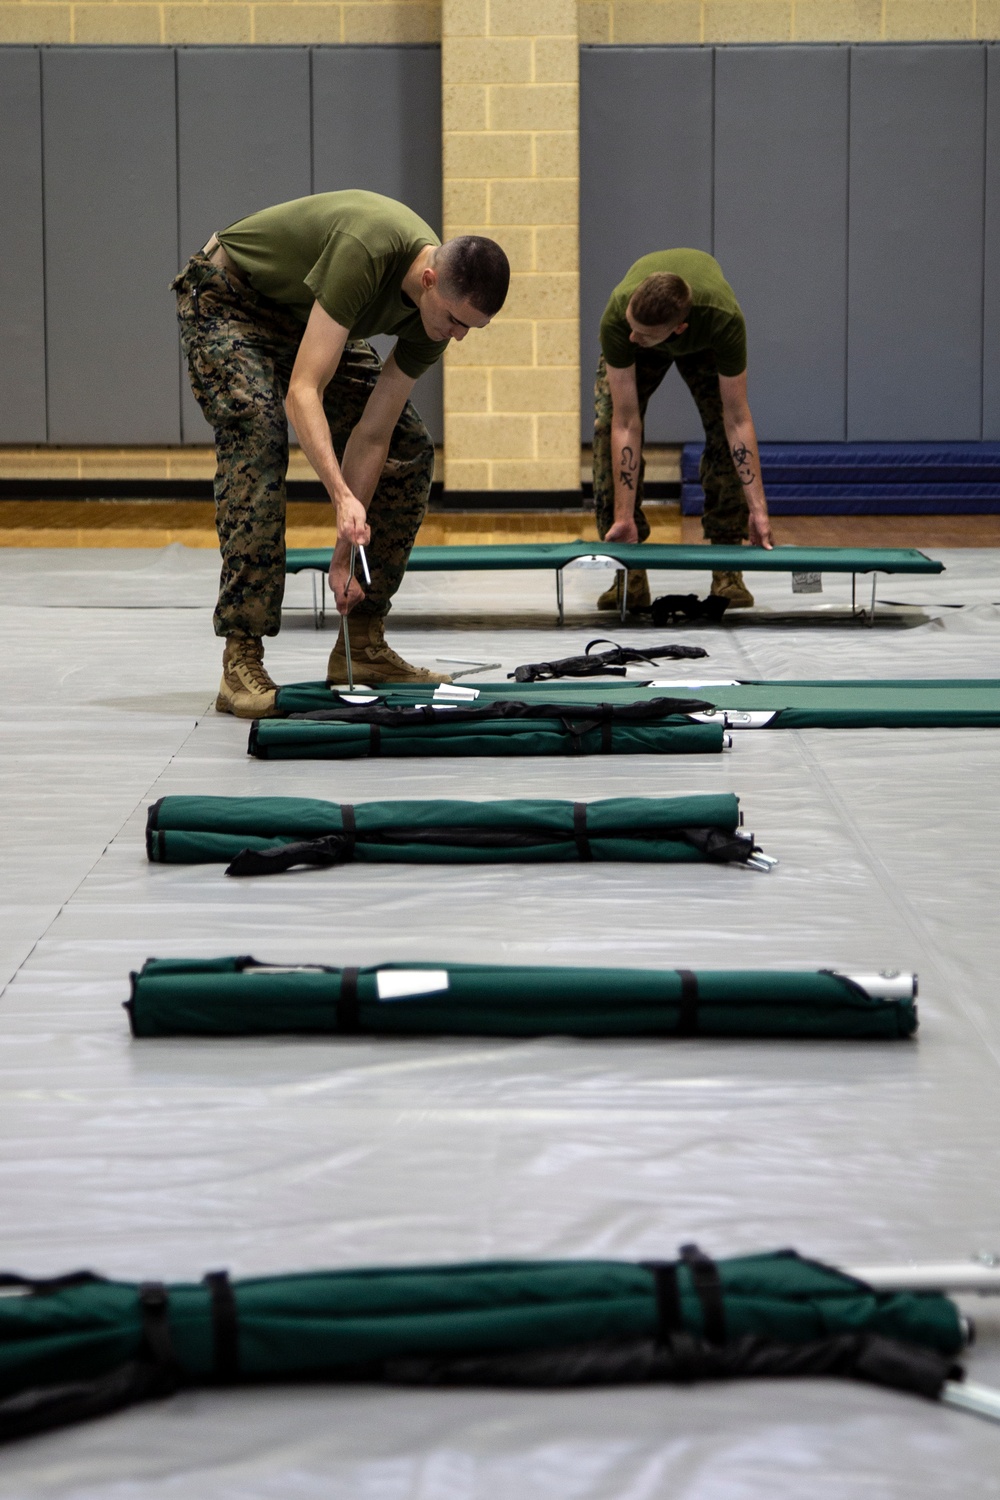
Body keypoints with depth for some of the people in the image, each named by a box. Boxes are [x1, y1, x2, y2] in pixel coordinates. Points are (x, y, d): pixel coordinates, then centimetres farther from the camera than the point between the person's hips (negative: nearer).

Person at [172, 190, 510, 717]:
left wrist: (344, 554, -15)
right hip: (228, 300, -7)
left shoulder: (433, 319, -16)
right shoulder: (366, 251, -39)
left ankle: (362, 645, 5)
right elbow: (302, 392, -42)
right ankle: (241, 662, -27)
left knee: (409, 449, -2)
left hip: (305, 315, 7)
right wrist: (343, 499, -52)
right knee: (259, 439, -29)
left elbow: (372, 434, -12)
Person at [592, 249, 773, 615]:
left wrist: (758, 509, -37)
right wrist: (624, 516, -38)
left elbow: (737, 421, -36)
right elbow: (626, 424, -38)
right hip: (638, 356, 0)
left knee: (725, 431, -20)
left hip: (703, 344, 0)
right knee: (607, 427, -19)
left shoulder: (724, 320, -45)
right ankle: (629, 573, -14)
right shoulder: (617, 320, -43)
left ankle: (727, 569, -11)